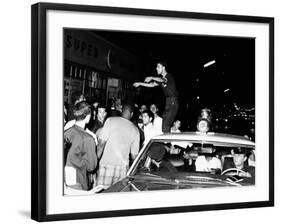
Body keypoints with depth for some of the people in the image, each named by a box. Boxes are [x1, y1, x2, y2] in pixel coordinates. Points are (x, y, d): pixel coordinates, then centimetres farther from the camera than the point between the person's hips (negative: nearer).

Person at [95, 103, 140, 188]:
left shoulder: (110, 121, -1)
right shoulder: (135, 130, 8)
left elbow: (101, 143, -8)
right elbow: (134, 154, 11)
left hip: (106, 165, -3)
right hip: (123, 166, 3)